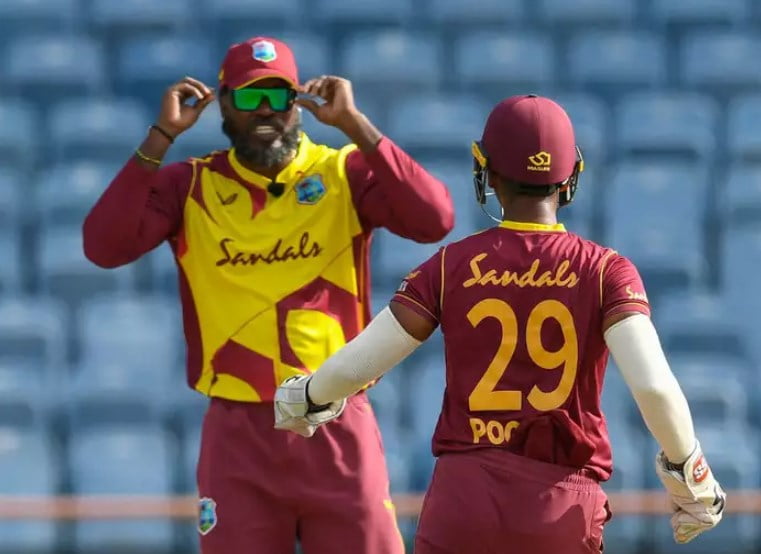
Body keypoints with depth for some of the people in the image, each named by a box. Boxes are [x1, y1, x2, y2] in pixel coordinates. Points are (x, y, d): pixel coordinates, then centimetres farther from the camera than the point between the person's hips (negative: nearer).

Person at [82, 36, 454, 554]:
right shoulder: (190, 186, 4)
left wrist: (355, 125, -17)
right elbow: (104, 246, -10)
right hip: (237, 433, 1)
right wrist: (162, 137, -13)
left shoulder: (347, 175, 2)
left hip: (339, 430, -1)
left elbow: (435, 219, -14)